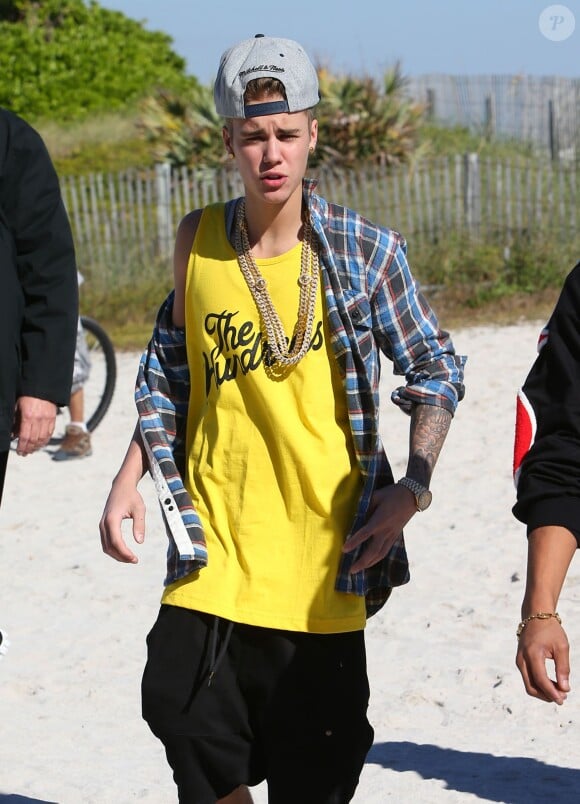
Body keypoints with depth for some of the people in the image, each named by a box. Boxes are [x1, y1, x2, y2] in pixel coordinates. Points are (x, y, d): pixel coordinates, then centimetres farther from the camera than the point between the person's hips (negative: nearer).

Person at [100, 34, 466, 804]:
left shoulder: (364, 250, -6)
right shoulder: (199, 240, 2)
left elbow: (436, 372, 0)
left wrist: (414, 486, -13)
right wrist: (130, 479, 5)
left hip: (321, 559, -2)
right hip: (211, 549, 3)